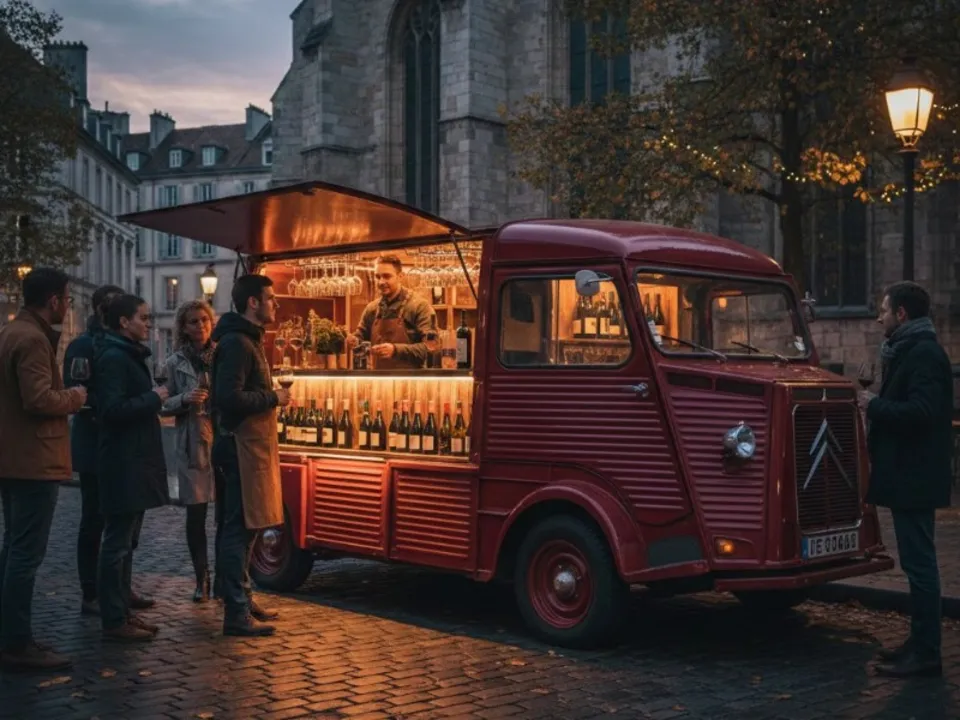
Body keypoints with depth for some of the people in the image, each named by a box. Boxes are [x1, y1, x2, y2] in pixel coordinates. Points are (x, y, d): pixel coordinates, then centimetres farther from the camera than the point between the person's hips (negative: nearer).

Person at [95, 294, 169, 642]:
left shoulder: (129, 355, 18)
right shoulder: (113, 357, -15)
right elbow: (113, 409, -24)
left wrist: (155, 399, 10)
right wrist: (153, 398, -15)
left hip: (134, 462, 11)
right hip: (123, 463, -11)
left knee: (125, 542, 15)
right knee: (118, 543, -6)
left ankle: (123, 612, 23)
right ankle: (114, 621, -1)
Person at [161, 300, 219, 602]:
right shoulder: (175, 362, 6)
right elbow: (165, 406, 6)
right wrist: (185, 399, -13)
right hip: (193, 445, 0)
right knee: (196, 514, 2)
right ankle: (201, 579, 13)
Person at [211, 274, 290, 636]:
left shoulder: (248, 340, 18)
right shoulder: (237, 343, -15)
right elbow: (229, 398, -25)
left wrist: (272, 395, 9)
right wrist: (273, 398, -15)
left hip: (252, 445, 11)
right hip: (243, 445, -11)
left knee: (246, 526, 16)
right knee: (240, 528, -8)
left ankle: (243, 600, 26)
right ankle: (236, 615, -5)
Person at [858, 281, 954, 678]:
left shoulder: (924, 354, -15)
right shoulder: (908, 351, 17)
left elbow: (920, 411, -26)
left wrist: (875, 405, -15)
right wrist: (879, 405, 8)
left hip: (915, 477, -11)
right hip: (908, 474, 11)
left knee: (919, 562, -6)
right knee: (917, 561, 15)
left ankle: (925, 653, -1)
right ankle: (920, 642, 24)